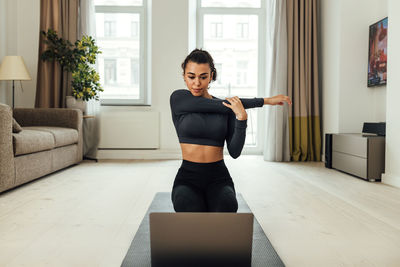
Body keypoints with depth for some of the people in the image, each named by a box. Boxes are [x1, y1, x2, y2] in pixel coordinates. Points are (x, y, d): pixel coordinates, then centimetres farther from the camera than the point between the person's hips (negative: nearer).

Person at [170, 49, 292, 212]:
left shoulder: (228, 108, 4)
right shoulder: (178, 99, -5)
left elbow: (234, 152, -5)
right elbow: (222, 106, -13)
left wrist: (241, 117, -19)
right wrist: (265, 101, -7)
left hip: (218, 178, 2)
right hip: (188, 177, -1)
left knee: (227, 207, -32)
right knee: (187, 206, -34)